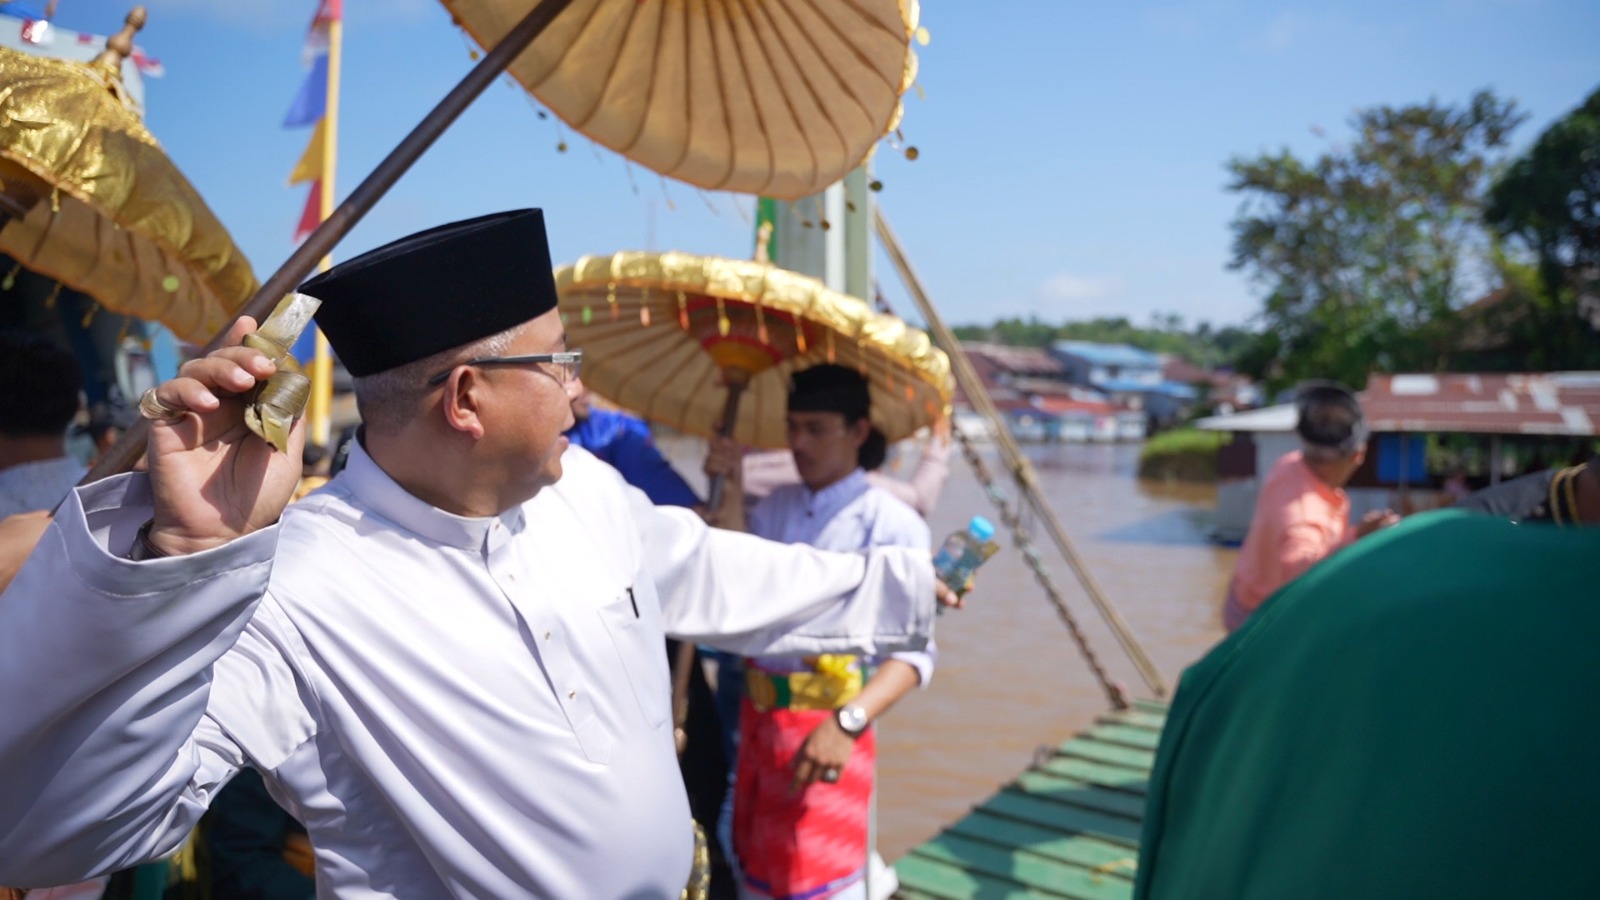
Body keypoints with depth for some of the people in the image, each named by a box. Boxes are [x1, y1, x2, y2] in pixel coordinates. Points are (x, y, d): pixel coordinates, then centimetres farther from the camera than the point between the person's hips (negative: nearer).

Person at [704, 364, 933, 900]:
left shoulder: (891, 524, -14)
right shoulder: (775, 507, 7)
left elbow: (913, 650, -21)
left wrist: (847, 723, -35)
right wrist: (725, 490, -6)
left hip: (826, 720, -6)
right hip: (758, 712, 7)